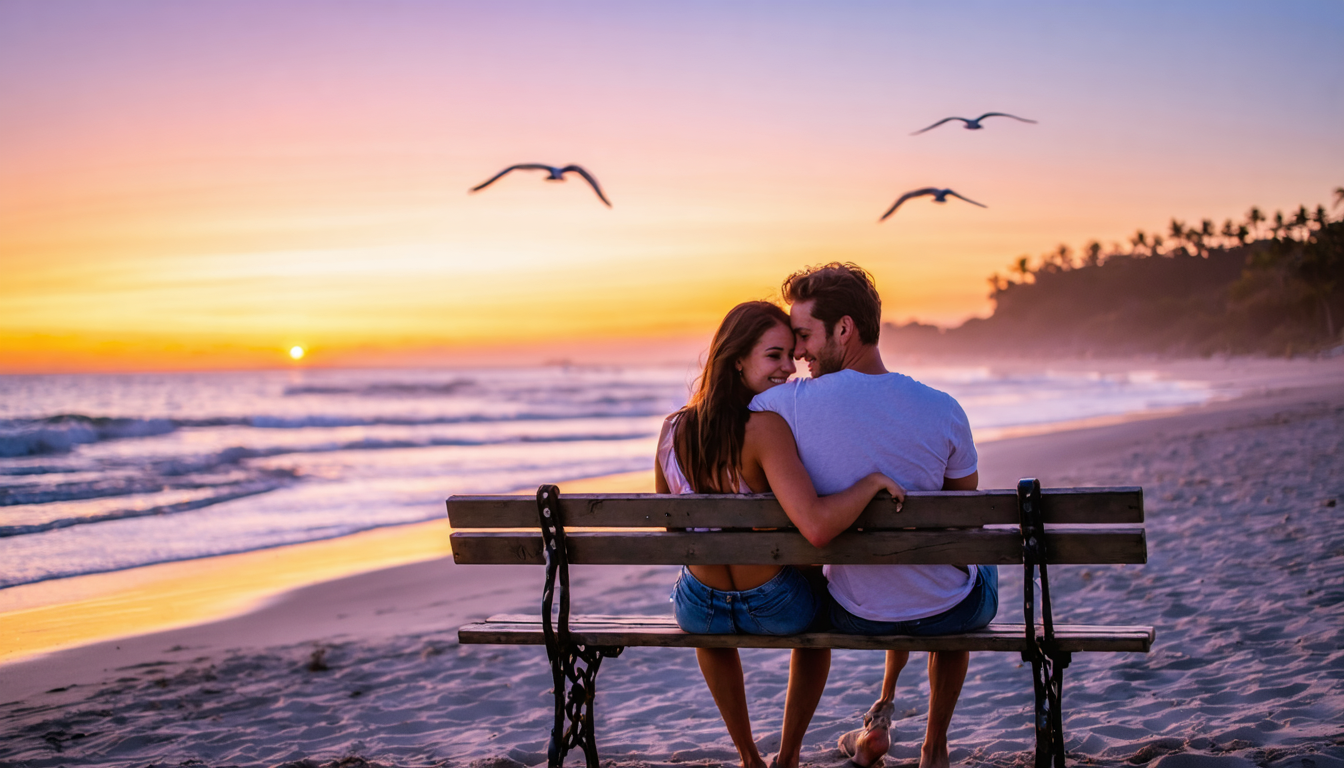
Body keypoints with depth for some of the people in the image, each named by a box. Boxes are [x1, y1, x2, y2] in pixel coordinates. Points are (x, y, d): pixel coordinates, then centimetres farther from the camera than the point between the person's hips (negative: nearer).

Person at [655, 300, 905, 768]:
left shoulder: (672, 431, -10)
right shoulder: (765, 428, -28)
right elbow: (816, 523, -39)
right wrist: (874, 479, -24)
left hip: (699, 611, 3)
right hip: (777, 607, -3)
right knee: (818, 609, 37)